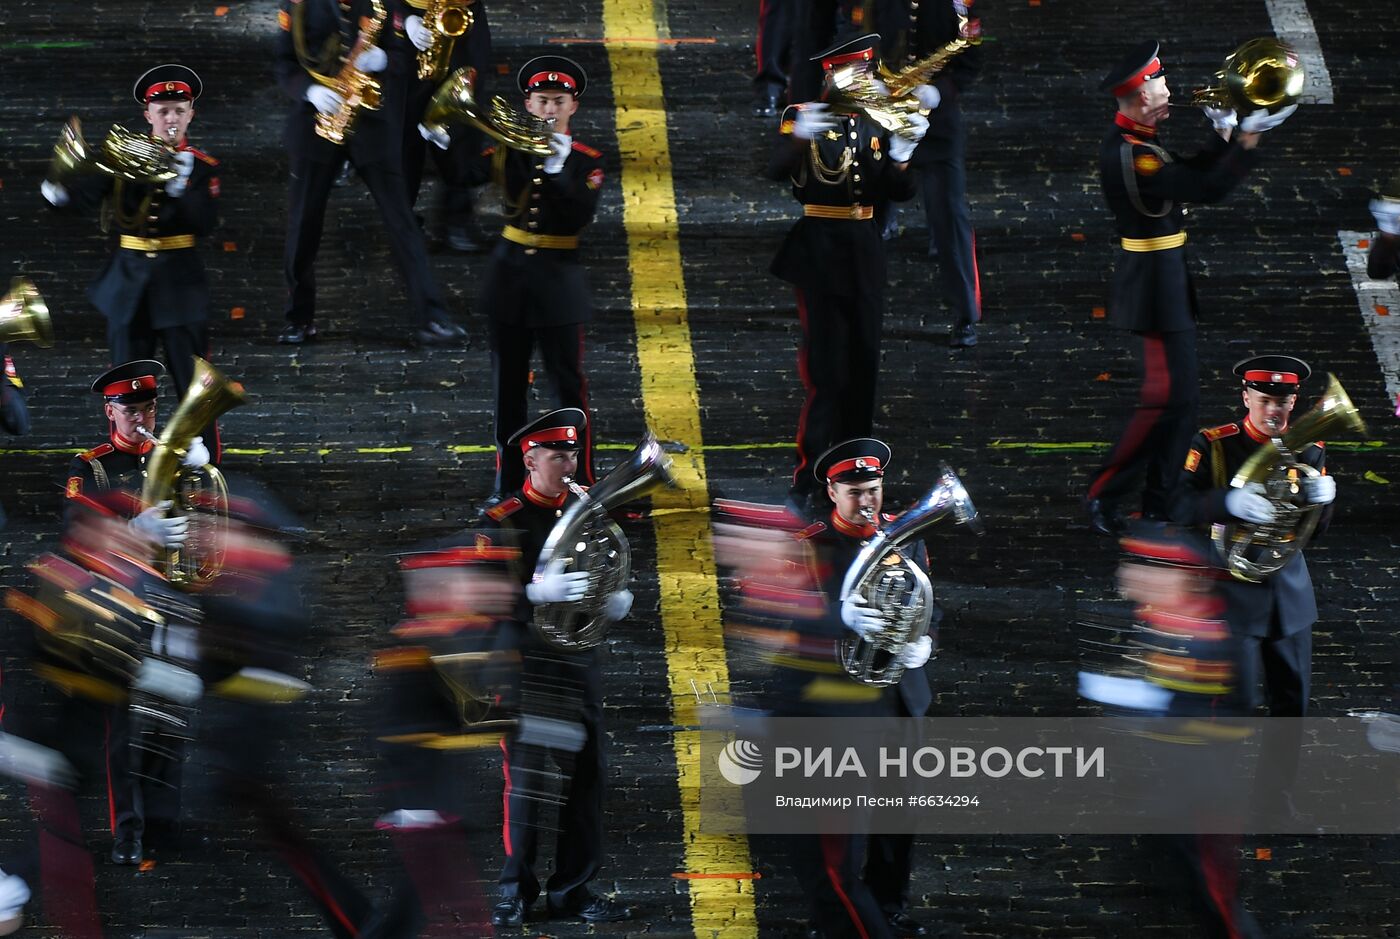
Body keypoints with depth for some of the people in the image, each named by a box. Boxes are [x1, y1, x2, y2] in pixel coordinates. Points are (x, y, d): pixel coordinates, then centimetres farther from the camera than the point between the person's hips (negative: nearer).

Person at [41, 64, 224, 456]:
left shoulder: (202, 167, -2)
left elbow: (207, 223, -14)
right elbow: (89, 192, -12)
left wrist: (181, 186, -28)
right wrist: (60, 192, -34)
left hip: (180, 281, -2)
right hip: (129, 280, 2)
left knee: (193, 381, 0)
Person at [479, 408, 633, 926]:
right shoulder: (501, 522, -5)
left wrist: (617, 601, -8)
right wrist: (537, 592, -27)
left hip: (579, 663, 5)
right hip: (524, 664, -5)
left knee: (588, 775, 2)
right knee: (525, 779, -4)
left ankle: (573, 888, 11)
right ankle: (516, 889, 7)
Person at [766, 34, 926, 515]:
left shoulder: (876, 125, 10)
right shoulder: (803, 116, -5)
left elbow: (899, 193, 6)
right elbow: (775, 170, -20)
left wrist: (902, 155, -13)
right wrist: (799, 136, -39)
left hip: (865, 252, 5)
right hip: (820, 251, -5)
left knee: (864, 362, 9)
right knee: (825, 366, -8)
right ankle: (806, 479, -6)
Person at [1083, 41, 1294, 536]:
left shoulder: (1135, 139, 8)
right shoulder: (1129, 155, -25)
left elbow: (1188, 174, 18)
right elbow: (1207, 189, -28)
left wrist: (1224, 137, 5)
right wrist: (1247, 139, -23)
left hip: (1167, 277, 11)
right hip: (1156, 285, -11)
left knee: (1180, 400, 13)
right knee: (1167, 396, -9)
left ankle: (1158, 504, 19)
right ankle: (1104, 495, -1)